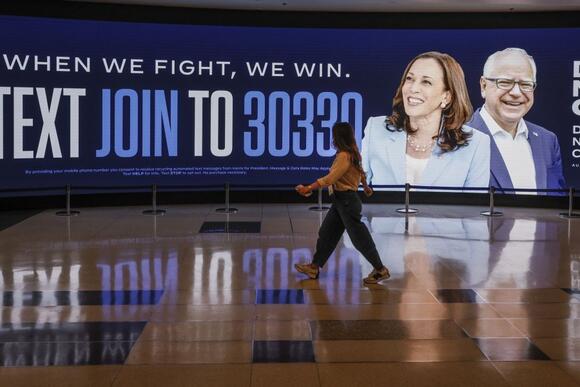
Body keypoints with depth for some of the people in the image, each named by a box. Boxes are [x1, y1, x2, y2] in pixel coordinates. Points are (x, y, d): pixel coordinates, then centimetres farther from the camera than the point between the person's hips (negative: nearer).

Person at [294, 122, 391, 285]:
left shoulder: (344, 156, -21)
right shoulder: (353, 153, 8)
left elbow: (330, 179, -27)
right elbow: (361, 172, 24)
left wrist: (308, 189, -30)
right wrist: (366, 187, 42)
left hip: (347, 202, -10)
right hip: (341, 202, 10)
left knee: (359, 237, -1)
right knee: (326, 233, 12)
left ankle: (380, 270, 9)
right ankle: (314, 267, 18)